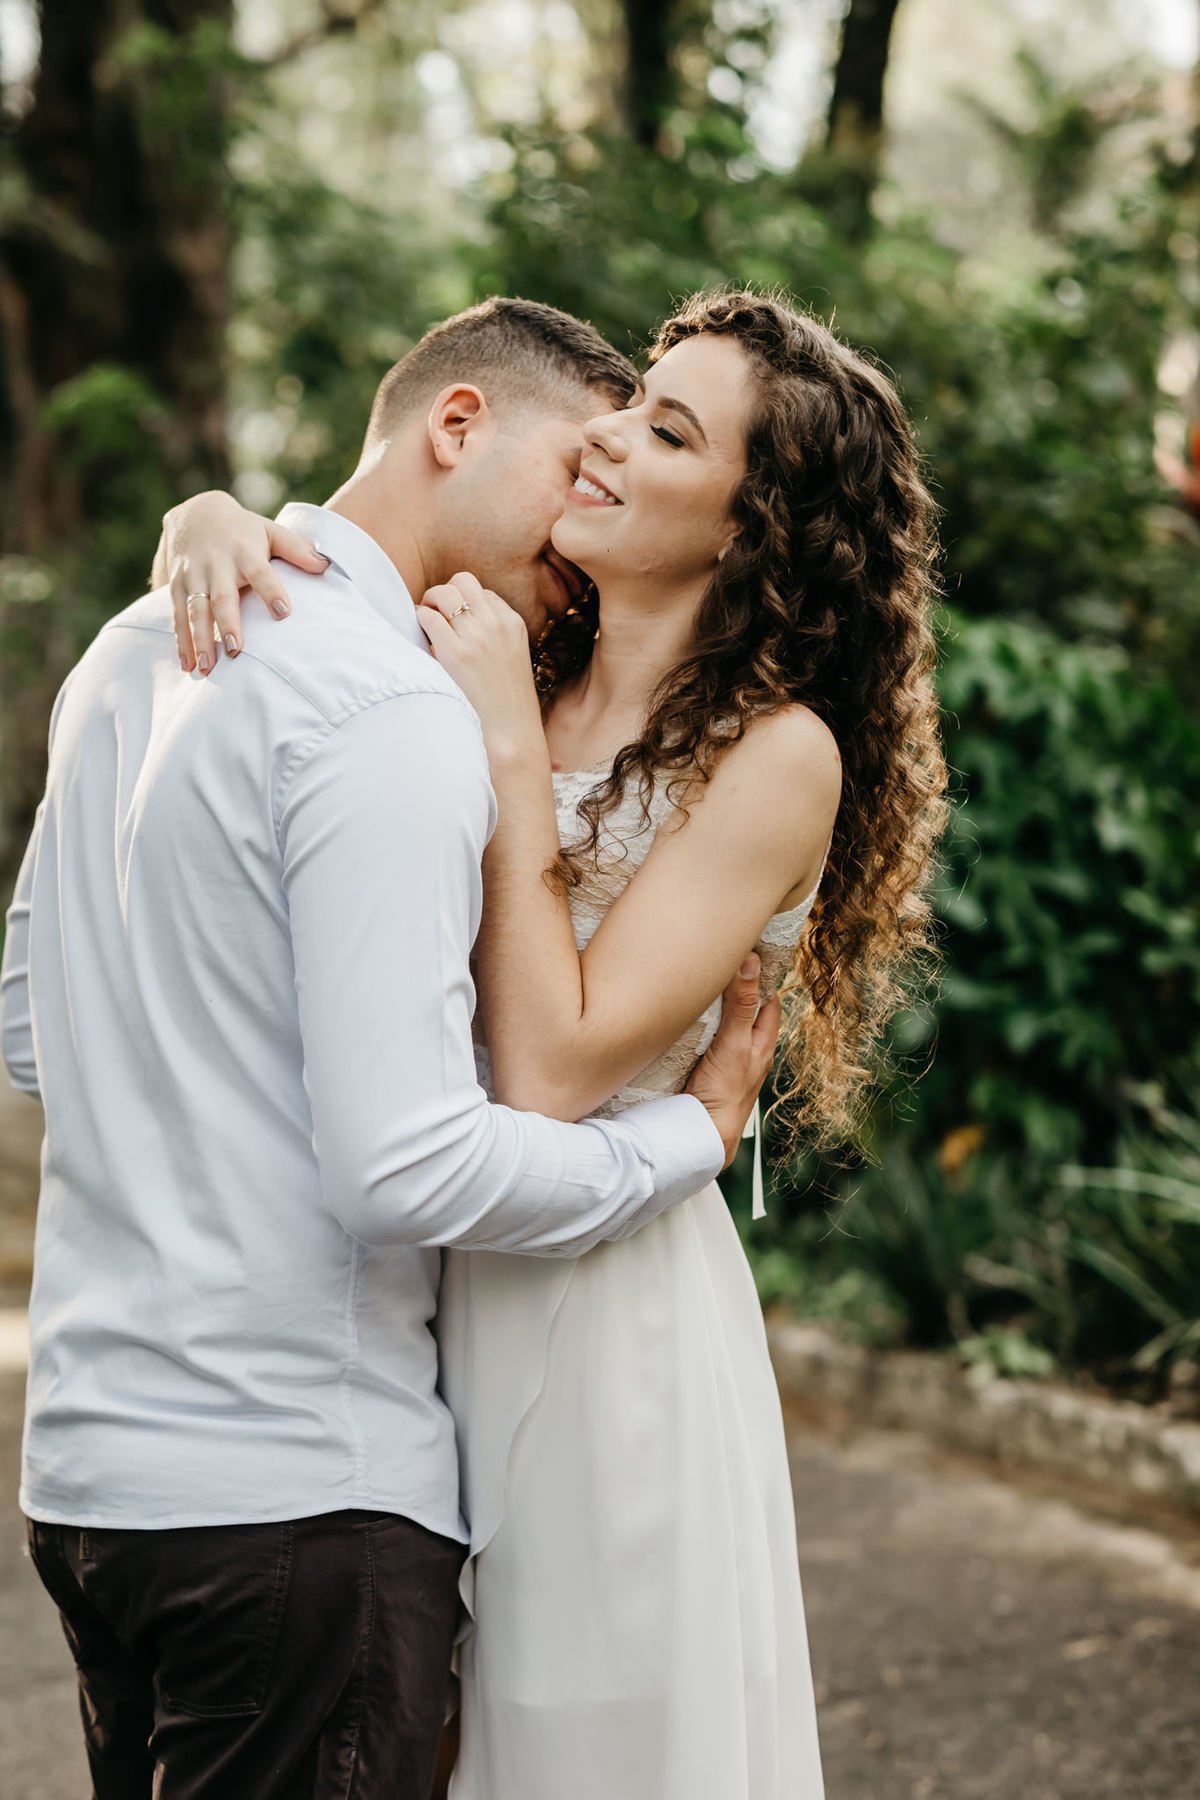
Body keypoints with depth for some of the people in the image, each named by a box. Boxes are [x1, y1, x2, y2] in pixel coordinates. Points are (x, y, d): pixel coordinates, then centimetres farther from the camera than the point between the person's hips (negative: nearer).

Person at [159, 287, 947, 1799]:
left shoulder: (776, 755, -13)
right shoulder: (501, 656, 3)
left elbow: (552, 1070, -20)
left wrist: (511, 751, -19)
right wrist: (211, 521, -11)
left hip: (604, 1314, -5)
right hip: (416, 1285, 6)